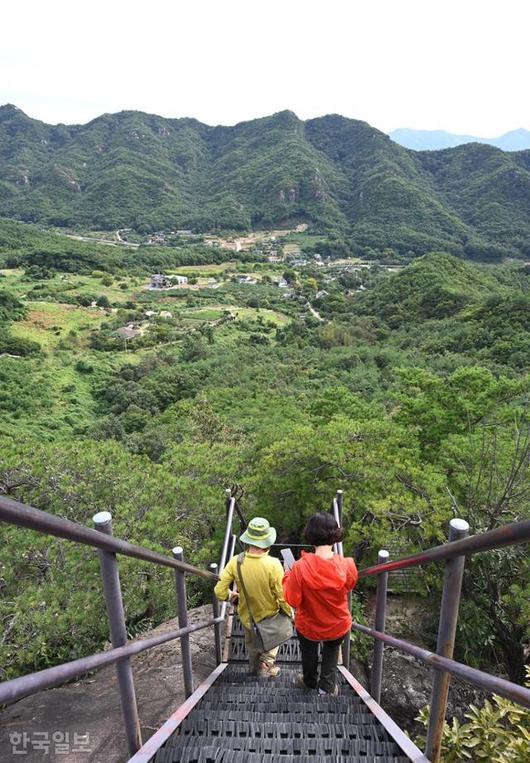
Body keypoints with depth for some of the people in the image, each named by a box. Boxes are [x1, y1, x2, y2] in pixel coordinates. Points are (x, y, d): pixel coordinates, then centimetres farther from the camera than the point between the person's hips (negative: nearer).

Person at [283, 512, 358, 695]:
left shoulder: (300, 568, -34)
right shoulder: (347, 566, -28)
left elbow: (292, 600, -22)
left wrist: (287, 577, -8)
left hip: (309, 626, 0)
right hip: (338, 625, 1)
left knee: (309, 652, 32)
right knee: (331, 651, 34)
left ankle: (310, 681, 56)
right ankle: (327, 686, 46)